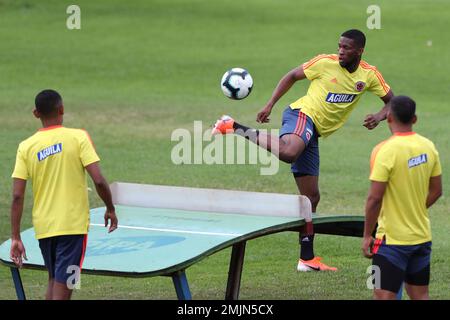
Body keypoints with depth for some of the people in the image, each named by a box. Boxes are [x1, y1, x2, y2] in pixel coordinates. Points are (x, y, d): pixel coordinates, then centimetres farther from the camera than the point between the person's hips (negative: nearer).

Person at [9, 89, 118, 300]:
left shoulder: (26, 147, 0)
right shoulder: (78, 137, -7)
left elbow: (17, 196, -4)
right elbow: (98, 180, -13)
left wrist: (16, 238, 0)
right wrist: (110, 209, 5)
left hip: (43, 227, 3)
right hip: (73, 225, -3)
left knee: (53, 281, 22)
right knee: (62, 290, -4)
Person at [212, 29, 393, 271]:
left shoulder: (369, 75, 5)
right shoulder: (326, 63, -6)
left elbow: (392, 101, 14)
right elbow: (292, 76, 5)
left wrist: (379, 116, -8)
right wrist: (270, 104, -3)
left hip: (314, 134, 6)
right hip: (302, 115, -6)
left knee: (311, 196, 8)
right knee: (288, 151, -43)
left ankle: (307, 259, 13)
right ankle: (237, 129, -33)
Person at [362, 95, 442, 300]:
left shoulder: (385, 151, -18)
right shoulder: (428, 147, 2)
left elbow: (375, 198, -19)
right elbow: (436, 191, 11)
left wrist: (367, 235, -9)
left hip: (393, 240, -7)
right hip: (422, 237, 7)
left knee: (384, 296, -5)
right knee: (419, 294, 14)